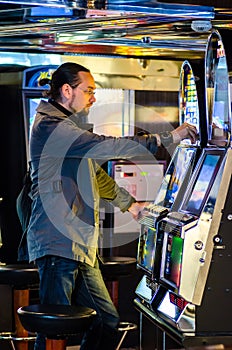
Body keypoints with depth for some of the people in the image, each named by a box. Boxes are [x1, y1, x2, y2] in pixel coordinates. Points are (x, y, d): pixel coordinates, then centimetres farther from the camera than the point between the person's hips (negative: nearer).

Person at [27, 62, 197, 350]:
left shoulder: (67, 127, 23)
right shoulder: (50, 126, -12)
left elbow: (95, 174, 35)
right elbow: (104, 147, -22)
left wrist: (129, 204, 34)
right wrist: (167, 138, -18)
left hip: (80, 247, 10)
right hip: (59, 244, -10)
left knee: (107, 321, 9)